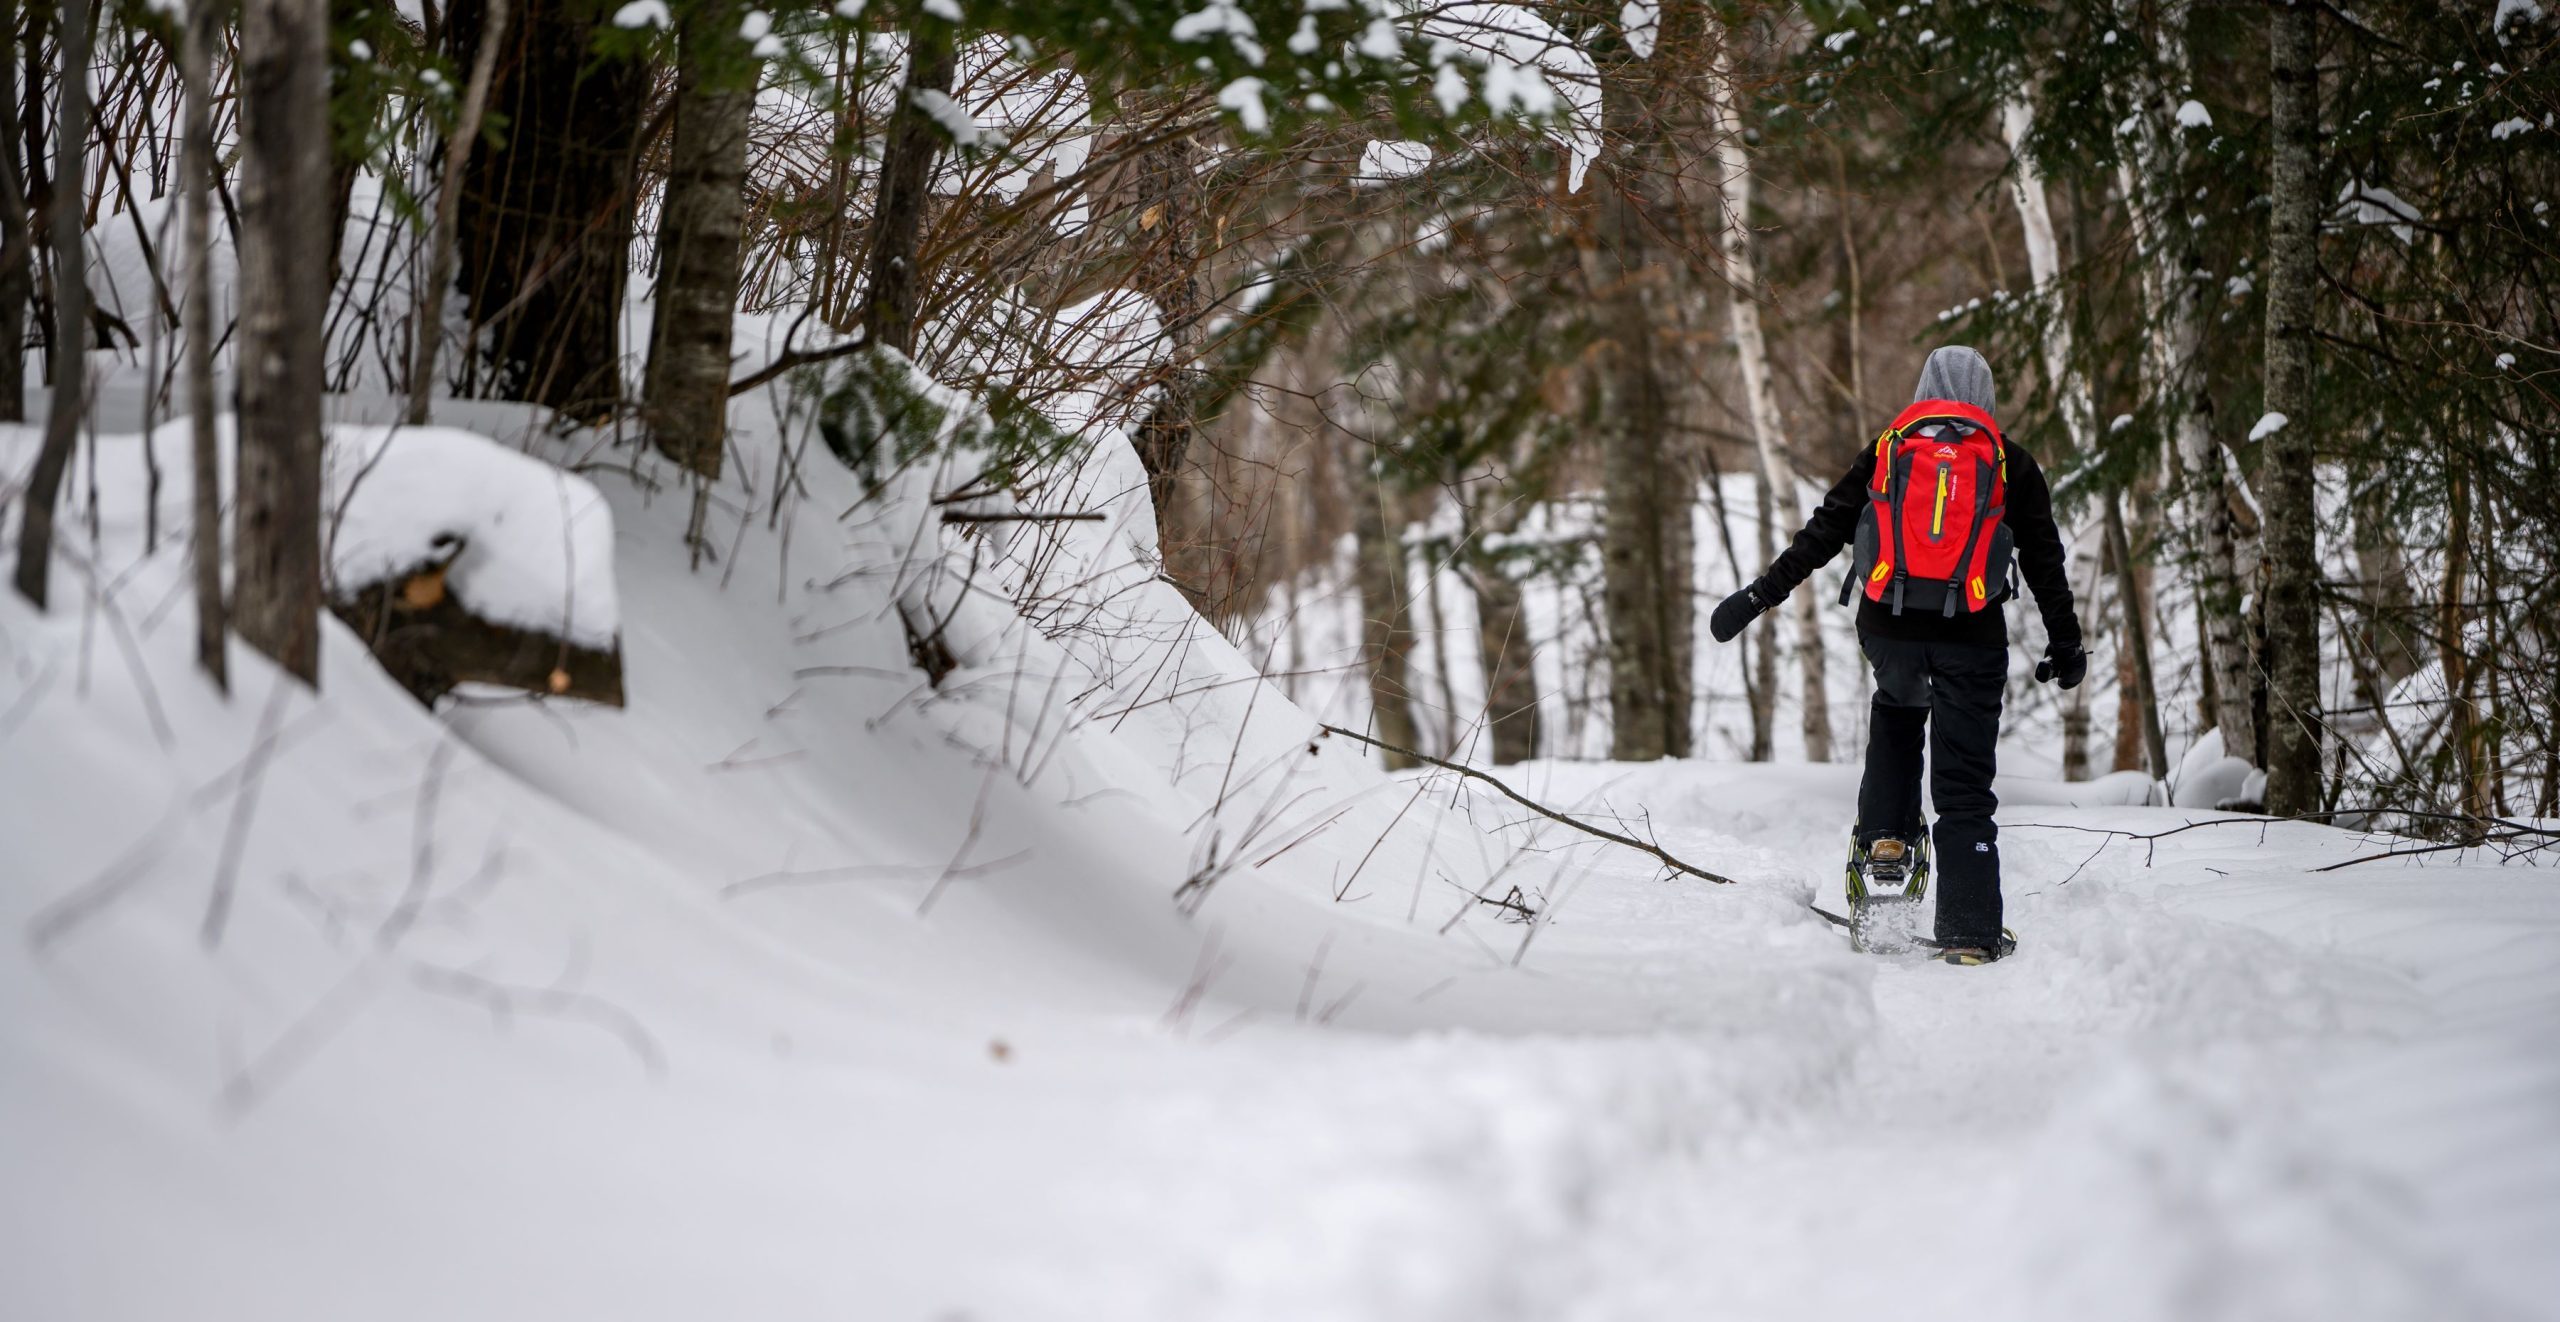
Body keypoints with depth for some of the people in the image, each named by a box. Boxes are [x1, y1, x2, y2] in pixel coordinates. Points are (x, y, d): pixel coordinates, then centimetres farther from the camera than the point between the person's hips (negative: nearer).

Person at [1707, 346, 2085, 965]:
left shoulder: (1887, 449, 10)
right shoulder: (2013, 464, 10)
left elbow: (1825, 530, 6)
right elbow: (2045, 561, 10)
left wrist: (1762, 594, 8)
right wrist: (2066, 645, 18)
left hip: (1887, 629, 1)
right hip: (1972, 637, -1)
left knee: (1896, 710, 34)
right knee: (1965, 786, 2)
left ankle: (1884, 829, 17)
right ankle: (1969, 932, -2)